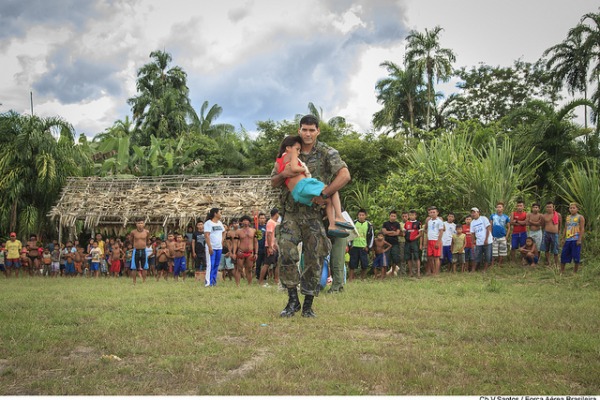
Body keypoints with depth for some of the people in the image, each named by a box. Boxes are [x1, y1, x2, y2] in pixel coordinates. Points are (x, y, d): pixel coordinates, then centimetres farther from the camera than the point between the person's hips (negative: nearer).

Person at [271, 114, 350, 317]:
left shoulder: (327, 153, -1)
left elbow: (344, 175, -16)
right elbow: (273, 183, 14)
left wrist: (323, 194, -22)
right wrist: (283, 174, -9)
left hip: (315, 213, -2)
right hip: (291, 212, 2)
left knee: (314, 259, 1)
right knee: (287, 253, -15)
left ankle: (308, 304, 13)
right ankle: (293, 300, -3)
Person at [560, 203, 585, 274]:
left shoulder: (580, 217, -3)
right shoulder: (568, 217, 14)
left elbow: (582, 229, -8)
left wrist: (580, 239, -15)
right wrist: (563, 238, 13)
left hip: (576, 240, -6)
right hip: (568, 239, 6)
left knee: (576, 256, 0)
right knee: (564, 255, 6)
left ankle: (575, 272, 10)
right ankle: (561, 271, 15)